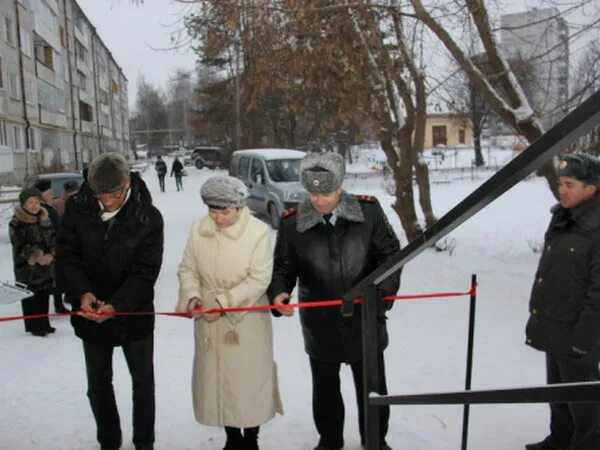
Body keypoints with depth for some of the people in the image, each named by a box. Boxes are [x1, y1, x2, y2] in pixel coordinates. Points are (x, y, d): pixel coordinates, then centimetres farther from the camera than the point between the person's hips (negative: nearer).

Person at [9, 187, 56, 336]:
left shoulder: (44, 219, 7)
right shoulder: (16, 223, -9)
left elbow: (53, 238, 8)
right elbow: (20, 246, -12)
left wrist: (50, 255, -8)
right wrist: (36, 257, -21)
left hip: (46, 266, 5)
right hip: (26, 267, -5)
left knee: (44, 296, 11)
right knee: (30, 298, 1)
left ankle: (43, 324, 22)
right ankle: (33, 326, 11)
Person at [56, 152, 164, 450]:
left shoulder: (148, 217, -19)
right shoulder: (77, 208, -12)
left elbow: (145, 272, -19)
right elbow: (66, 255, -8)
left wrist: (116, 305, -32)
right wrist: (81, 293, -25)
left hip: (134, 313, -2)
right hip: (90, 312, 2)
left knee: (143, 380, 14)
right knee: (98, 383, 16)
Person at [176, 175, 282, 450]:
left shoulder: (258, 232, -15)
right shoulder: (198, 230, -3)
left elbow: (259, 279, -17)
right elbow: (187, 269, 6)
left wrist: (223, 302, -22)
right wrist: (192, 296, -14)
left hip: (246, 321, -4)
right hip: (209, 322, 4)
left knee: (248, 379, 6)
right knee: (217, 378, 13)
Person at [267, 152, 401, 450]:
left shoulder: (368, 210, -9)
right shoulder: (292, 222, -9)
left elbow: (389, 254, -2)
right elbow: (283, 266, -1)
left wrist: (383, 290, -16)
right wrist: (279, 292, -21)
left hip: (365, 317, 0)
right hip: (320, 323, 0)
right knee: (325, 387, 19)